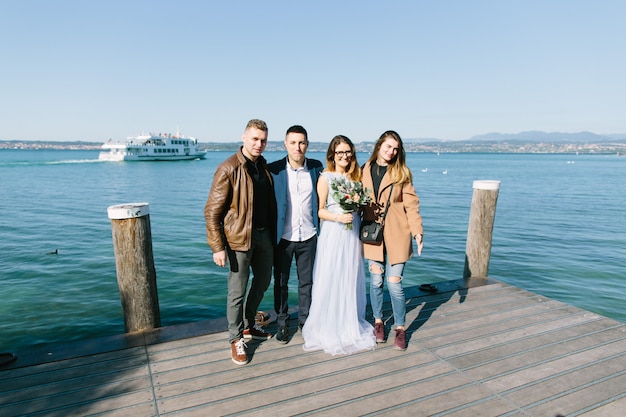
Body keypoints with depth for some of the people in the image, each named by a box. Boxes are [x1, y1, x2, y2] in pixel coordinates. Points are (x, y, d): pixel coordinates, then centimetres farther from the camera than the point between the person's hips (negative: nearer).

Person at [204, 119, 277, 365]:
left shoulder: (263, 166, 7)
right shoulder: (228, 169, -14)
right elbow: (212, 211, -14)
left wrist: (272, 233, 11)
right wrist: (218, 247, -17)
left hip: (264, 234, 8)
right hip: (240, 237, -7)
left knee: (263, 281, 20)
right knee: (237, 291, 4)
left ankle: (248, 326, 41)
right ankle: (236, 339, 24)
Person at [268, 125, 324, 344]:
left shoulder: (316, 167, -1)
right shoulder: (274, 169, -9)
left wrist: (320, 227, 7)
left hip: (308, 235, 2)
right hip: (283, 236, -2)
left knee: (307, 281, 15)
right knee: (280, 282, 11)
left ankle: (305, 319, 34)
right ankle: (282, 323, 29)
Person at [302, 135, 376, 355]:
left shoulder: (356, 175, 8)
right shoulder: (325, 178, -7)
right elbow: (319, 210, -7)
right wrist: (338, 217, -21)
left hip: (353, 233, 4)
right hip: (332, 235, -4)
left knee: (352, 279, 12)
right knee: (330, 281, 2)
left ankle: (351, 325, 29)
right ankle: (329, 328, 19)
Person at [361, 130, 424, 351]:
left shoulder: (401, 173, 1)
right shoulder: (365, 171, 6)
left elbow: (411, 204, -2)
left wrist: (417, 231, -10)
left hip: (396, 235, -2)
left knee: (394, 283, -1)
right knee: (376, 281, 8)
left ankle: (400, 329, 18)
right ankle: (378, 322, 29)